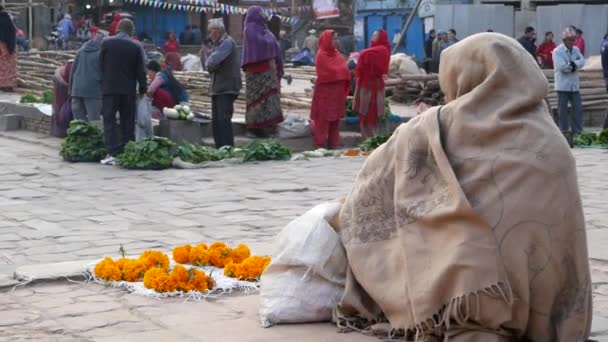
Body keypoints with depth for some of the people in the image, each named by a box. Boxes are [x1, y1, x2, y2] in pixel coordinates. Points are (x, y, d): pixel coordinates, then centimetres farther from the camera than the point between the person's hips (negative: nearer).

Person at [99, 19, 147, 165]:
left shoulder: (106, 43, -3)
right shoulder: (136, 46, -1)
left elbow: (101, 65, 6)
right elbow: (141, 71, 0)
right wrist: (143, 89, 10)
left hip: (110, 88, -1)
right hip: (129, 90, 2)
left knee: (109, 120, 1)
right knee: (128, 123, 8)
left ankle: (113, 153, -8)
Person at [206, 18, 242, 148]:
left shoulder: (227, 43, -12)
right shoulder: (219, 43, 20)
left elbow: (212, 62, -22)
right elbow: (210, 64, 20)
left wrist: (209, 65, -2)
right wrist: (211, 66, -1)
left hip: (227, 88, -10)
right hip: (218, 88, 10)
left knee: (223, 119, -13)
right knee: (216, 121, 10)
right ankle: (220, 149, 16)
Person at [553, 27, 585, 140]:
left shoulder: (576, 50, 12)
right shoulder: (557, 51, -8)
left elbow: (582, 62, -4)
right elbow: (562, 66, -20)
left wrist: (572, 64, -18)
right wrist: (574, 66, -9)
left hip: (575, 85, 5)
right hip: (563, 85, -5)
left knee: (577, 109, 2)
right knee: (563, 109, 1)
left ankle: (577, 131, 6)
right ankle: (564, 131, 8)